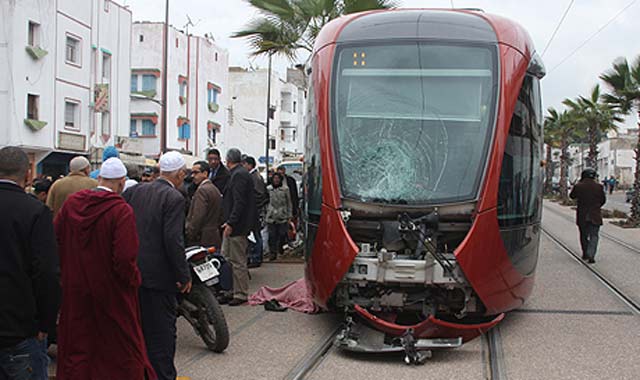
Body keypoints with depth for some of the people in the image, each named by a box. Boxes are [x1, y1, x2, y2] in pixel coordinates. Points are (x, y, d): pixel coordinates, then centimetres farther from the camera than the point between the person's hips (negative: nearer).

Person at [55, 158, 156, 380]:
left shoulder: (71, 203, -4)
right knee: (120, 346, 12)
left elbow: (56, 240, 3)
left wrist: (68, 270, 15)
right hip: (111, 292, -4)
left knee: (77, 346, 17)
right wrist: (134, 278, -7)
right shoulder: (121, 211, -20)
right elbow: (125, 258, -25)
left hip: (75, 288, 5)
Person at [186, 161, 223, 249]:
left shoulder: (202, 190, -12)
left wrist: (188, 236, -15)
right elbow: (220, 217, 18)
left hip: (202, 240, -10)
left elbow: (197, 218, -19)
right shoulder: (215, 189, 17)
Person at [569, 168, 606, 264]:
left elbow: (572, 196, 9)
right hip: (595, 216, -1)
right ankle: (590, 255, -14)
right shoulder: (598, 186, -6)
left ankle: (585, 254, 24)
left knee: (584, 235, 16)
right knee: (594, 236, 1)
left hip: (582, 216, 1)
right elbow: (603, 200, 6)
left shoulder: (578, 186, -8)